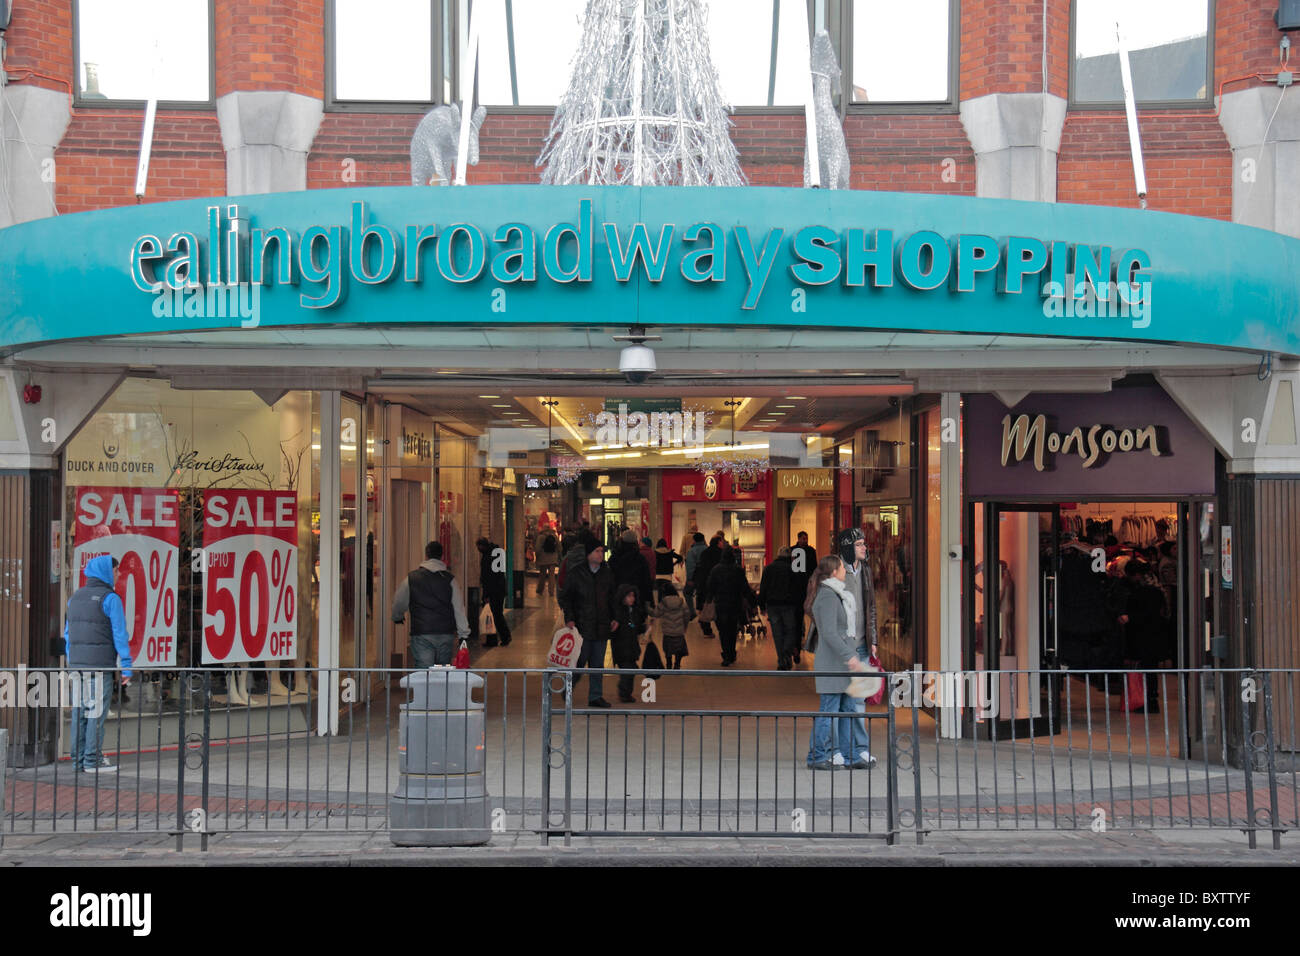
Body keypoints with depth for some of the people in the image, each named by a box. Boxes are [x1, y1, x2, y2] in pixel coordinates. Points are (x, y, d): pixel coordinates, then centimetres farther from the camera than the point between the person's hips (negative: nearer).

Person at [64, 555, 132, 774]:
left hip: (77, 663, 7)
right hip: (101, 664, -7)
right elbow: (119, 634, -10)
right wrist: (126, 667, -7)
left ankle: (78, 759, 10)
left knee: (79, 710, 8)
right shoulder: (110, 598, -7)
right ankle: (92, 760, -4)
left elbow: (68, 634, 17)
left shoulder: (75, 598, 14)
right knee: (97, 711, -4)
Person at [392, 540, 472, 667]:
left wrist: (397, 617, 37)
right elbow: (459, 609, 1)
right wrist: (463, 634, 7)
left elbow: (399, 603, 15)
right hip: (446, 634, 1)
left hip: (421, 634, -1)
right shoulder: (450, 579, 2)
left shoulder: (411, 578, 2)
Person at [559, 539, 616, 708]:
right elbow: (565, 597, 0)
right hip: (582, 626, -4)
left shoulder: (607, 574, 11)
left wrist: (614, 618, 9)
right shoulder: (575, 574, -3)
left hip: (602, 627, 4)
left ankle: (595, 696, 12)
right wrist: (569, 619, -10)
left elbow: (612, 598, 20)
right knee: (580, 661, -2)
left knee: (598, 664, 6)